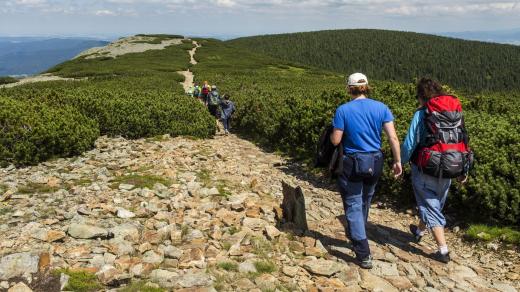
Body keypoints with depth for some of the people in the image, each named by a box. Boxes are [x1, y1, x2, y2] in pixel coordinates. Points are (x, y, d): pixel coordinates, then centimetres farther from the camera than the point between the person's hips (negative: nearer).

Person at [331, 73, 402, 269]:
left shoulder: (343, 110, -10)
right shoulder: (381, 108, -2)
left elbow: (335, 141, -9)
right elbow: (393, 137, -5)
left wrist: (333, 131, 12)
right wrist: (397, 161, 3)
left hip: (353, 163, -4)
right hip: (375, 162, 4)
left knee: (353, 205, 3)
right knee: (364, 201, 23)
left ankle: (364, 255, -2)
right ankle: (354, 234, 46)